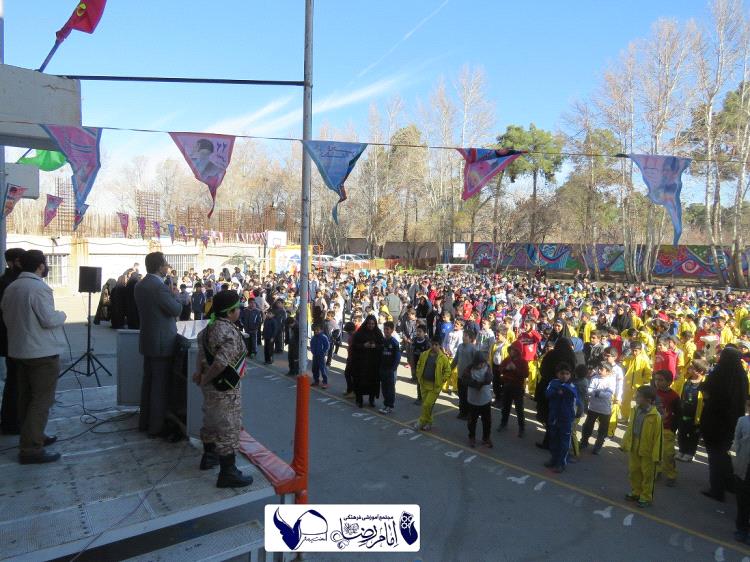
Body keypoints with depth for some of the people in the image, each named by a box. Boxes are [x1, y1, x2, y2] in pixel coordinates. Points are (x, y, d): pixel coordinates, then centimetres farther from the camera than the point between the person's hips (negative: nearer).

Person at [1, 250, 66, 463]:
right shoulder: (39, 288, -19)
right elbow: (49, 319, -21)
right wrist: (62, 315, -2)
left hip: (18, 350, 9)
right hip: (42, 351, -9)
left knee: (26, 396, 17)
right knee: (42, 399, -5)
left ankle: (32, 436, 29)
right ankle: (30, 449, -5)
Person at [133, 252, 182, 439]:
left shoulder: (140, 285, 7)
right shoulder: (159, 287, -21)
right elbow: (176, 309, -16)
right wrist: (174, 295, 0)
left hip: (147, 339, 9)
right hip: (162, 342, -9)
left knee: (148, 381, 18)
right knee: (160, 385, 0)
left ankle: (144, 421, 28)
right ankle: (156, 427, 8)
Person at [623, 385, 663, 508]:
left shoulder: (655, 416, -20)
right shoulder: (634, 411, 0)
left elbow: (658, 437, -17)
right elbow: (629, 429, 9)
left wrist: (656, 455, -16)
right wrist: (625, 444, 12)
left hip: (647, 451, -6)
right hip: (633, 449, 6)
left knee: (647, 475, 9)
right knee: (633, 471, 17)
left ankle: (646, 497, 21)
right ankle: (635, 492, 33)